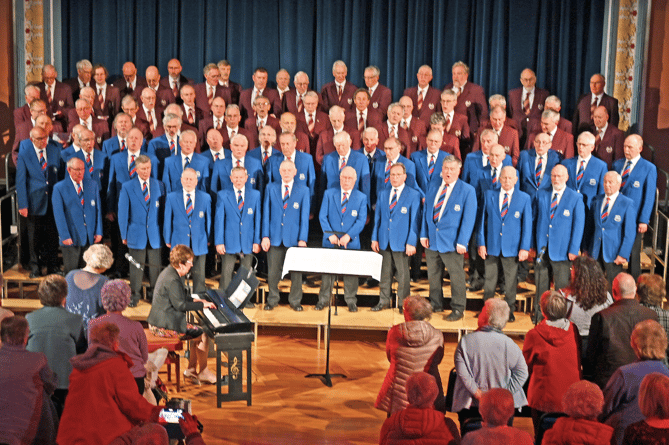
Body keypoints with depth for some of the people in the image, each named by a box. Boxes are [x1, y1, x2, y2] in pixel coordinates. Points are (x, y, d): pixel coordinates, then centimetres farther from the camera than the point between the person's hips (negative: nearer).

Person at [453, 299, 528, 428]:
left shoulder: (466, 341, -10)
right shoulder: (508, 343, -9)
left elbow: (462, 372, -13)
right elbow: (521, 372, -6)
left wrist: (477, 393, -9)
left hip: (470, 406, 0)